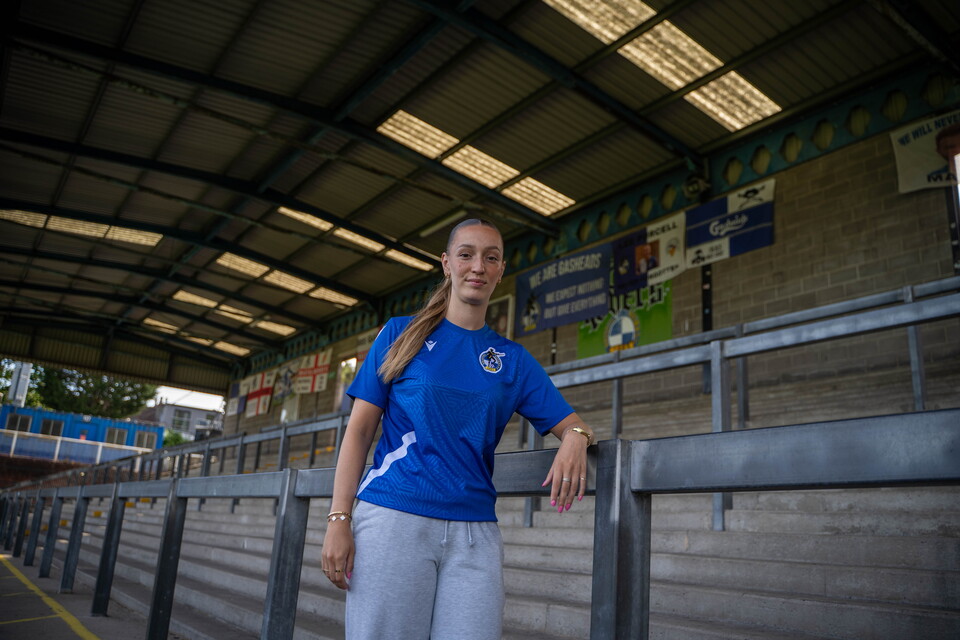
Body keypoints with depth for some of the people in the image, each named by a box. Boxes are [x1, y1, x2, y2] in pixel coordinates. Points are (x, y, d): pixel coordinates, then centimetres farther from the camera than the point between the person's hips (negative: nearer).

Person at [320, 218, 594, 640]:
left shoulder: (513, 359, 13)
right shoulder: (401, 334, 7)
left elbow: (570, 425, 12)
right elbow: (359, 429, 4)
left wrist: (575, 439, -14)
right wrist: (339, 519, -6)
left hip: (474, 533, 2)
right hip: (393, 517, -2)